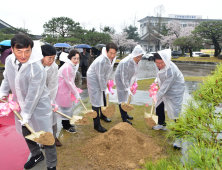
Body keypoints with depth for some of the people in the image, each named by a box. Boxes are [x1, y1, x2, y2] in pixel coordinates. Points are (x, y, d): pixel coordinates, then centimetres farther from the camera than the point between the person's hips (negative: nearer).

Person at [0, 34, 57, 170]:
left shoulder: (37, 68, -31)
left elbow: (33, 95, -26)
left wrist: (26, 114, -20)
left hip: (38, 107, -7)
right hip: (21, 105, 7)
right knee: (26, 133, 25)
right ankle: (37, 155, 51)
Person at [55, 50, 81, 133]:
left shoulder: (74, 66, 2)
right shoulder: (67, 67, -28)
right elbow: (69, 82, -24)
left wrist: (75, 90, 6)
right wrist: (76, 94, -17)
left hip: (68, 89, 10)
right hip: (62, 90, -9)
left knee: (69, 106, 18)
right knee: (65, 106, 2)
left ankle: (66, 123, 36)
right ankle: (66, 126, 20)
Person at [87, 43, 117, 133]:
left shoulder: (113, 58, -9)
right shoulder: (100, 61, -35)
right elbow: (100, 77, -27)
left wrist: (107, 81, 7)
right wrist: (105, 89, -20)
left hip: (102, 81, 8)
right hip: (94, 80, -8)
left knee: (104, 99, 22)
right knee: (96, 102, -5)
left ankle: (103, 115, 46)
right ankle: (97, 125, 7)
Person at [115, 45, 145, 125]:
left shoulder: (138, 62, -10)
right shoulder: (125, 63, -34)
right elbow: (124, 78, -30)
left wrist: (135, 80, 3)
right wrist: (128, 89, -28)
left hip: (128, 80, 8)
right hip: (120, 79, -8)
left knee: (127, 97, 15)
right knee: (122, 98, -4)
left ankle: (125, 114, 32)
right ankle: (124, 118, 4)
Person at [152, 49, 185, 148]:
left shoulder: (171, 70, -36)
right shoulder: (159, 65, -14)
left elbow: (165, 87, -32)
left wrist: (156, 98, -29)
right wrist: (157, 80, -4)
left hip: (175, 91, -8)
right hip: (164, 89, 8)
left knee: (175, 113, -10)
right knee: (159, 106, 18)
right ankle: (162, 125, 42)